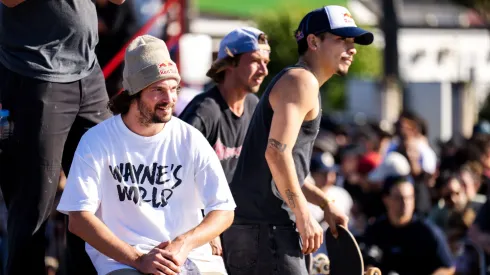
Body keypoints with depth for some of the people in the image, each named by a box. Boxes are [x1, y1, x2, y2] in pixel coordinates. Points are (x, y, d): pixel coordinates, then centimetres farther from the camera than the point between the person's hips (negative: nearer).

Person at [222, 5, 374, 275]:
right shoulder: (301, 81, -9)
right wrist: (304, 216, -19)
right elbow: (277, 152, -22)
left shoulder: (298, 83, 23)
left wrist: (326, 203, 21)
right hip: (266, 229, -11)